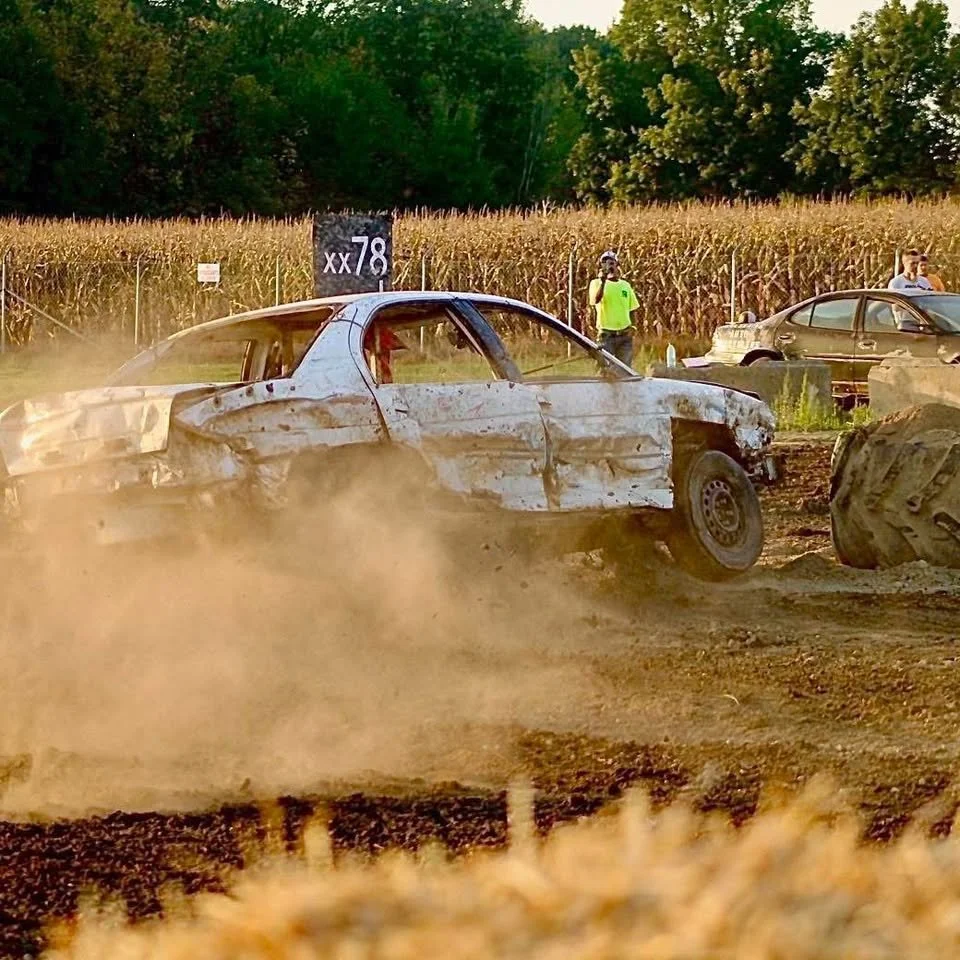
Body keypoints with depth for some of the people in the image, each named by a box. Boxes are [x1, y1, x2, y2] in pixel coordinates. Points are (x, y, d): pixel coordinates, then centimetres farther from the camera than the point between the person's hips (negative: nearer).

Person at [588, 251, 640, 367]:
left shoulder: (625, 285, 10)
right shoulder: (597, 283, -1)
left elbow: (631, 309, 16)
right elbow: (596, 299, -21)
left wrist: (631, 327, 0)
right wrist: (602, 281, -30)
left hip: (624, 334, 3)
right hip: (606, 334, -3)